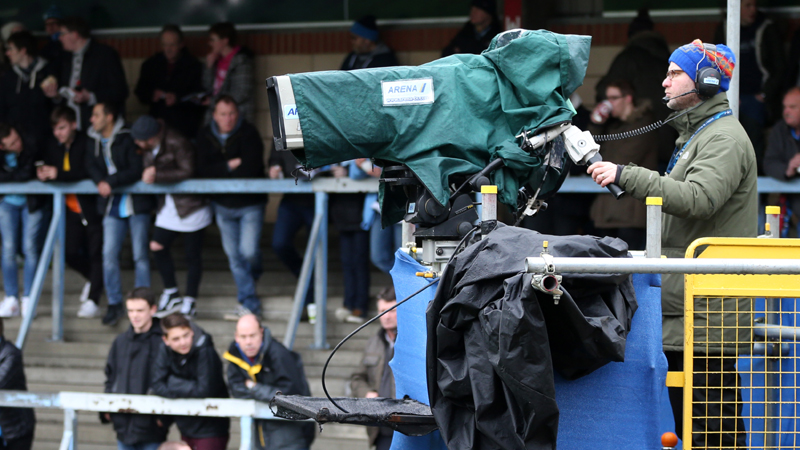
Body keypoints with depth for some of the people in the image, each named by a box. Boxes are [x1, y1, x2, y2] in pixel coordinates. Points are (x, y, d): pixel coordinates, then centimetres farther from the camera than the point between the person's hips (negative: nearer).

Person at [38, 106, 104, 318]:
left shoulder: (87, 144, -17)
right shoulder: (53, 146, 4)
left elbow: (89, 173, -27)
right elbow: (51, 170, 9)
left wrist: (59, 174, -32)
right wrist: (44, 173, -16)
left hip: (92, 207, -6)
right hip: (73, 208, 6)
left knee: (95, 253, -3)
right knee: (70, 253, 5)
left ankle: (93, 299, 5)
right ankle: (92, 278, 35)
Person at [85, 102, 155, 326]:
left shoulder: (127, 139, -12)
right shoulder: (94, 141, 8)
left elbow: (136, 171, -16)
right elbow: (91, 167, 6)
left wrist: (111, 182, -20)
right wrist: (100, 182, -14)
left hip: (136, 204, -5)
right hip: (112, 206, 5)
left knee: (140, 255, 0)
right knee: (109, 255, -2)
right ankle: (114, 304, 7)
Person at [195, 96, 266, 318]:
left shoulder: (248, 134, -14)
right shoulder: (206, 137, 0)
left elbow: (251, 168, -24)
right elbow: (202, 170, -10)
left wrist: (218, 172, -16)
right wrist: (230, 166, -22)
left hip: (250, 203, -4)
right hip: (223, 205, 4)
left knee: (248, 251, -13)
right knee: (233, 255, 6)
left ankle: (252, 277, 23)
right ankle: (250, 303, 14)